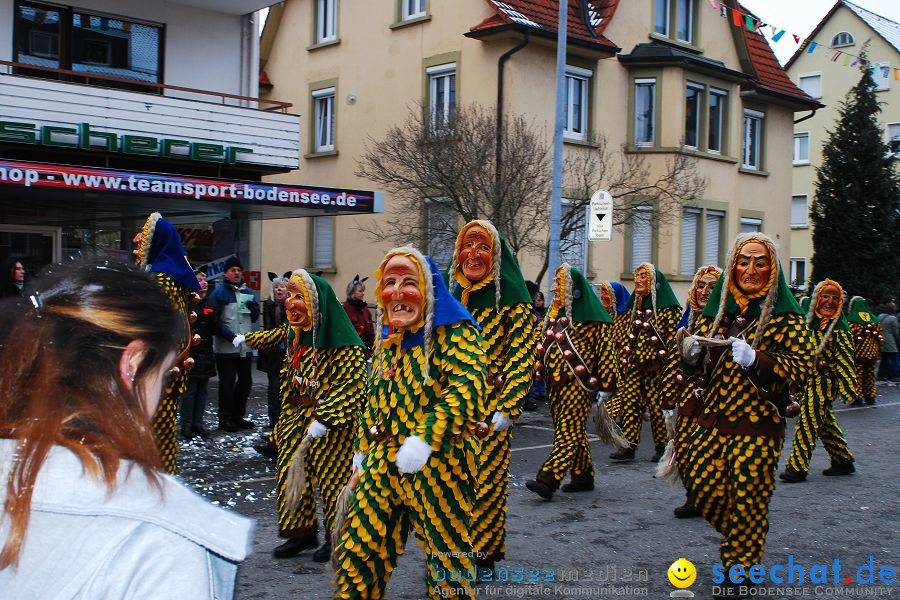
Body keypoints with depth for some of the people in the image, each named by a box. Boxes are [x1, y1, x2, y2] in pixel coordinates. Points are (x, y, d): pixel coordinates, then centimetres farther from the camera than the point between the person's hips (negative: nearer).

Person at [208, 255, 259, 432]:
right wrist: (226, 333, -21)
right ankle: (225, 419, 8)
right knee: (227, 383, -1)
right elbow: (213, 318, -11)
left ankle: (238, 416, 26)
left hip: (246, 346, 7)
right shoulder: (219, 291, -5)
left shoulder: (247, 291, 15)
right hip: (226, 348, -7)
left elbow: (255, 318, 19)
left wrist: (254, 308, -3)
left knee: (245, 381, 13)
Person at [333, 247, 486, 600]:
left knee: (447, 554, 6)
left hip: (435, 465, -7)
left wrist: (425, 438, -33)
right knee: (357, 552, 9)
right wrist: (362, 449, 24)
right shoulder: (385, 338, 14)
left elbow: (466, 387, -25)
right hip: (382, 463, 7)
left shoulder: (453, 331, -11)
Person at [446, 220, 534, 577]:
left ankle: (484, 555, 17)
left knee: (488, 479, 1)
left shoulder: (511, 301, -5)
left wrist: (505, 412, -18)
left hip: (489, 408, -4)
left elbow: (523, 359, -10)